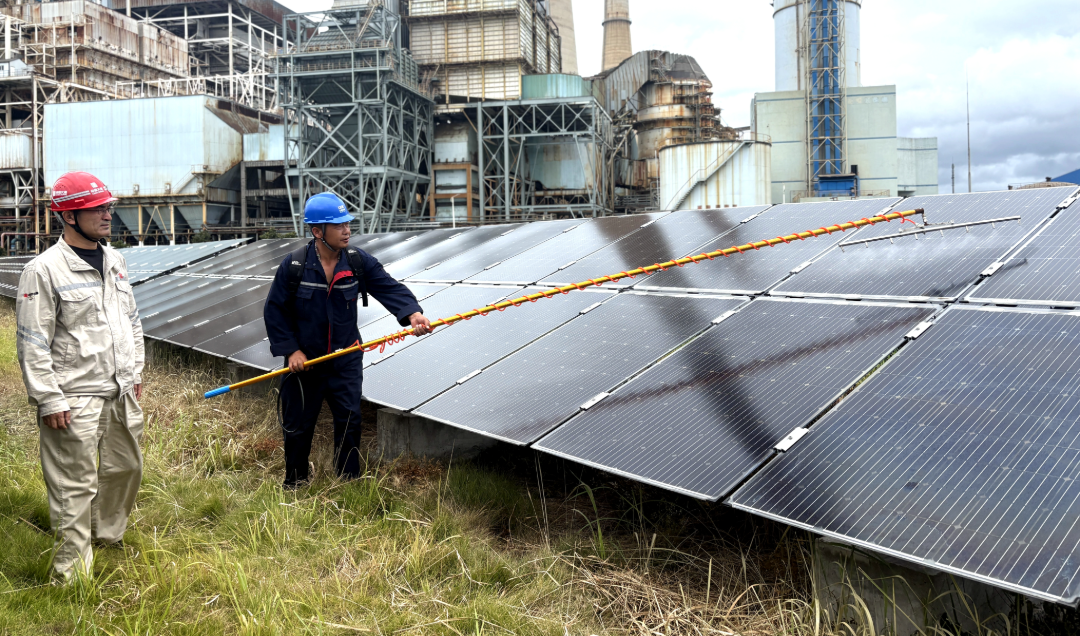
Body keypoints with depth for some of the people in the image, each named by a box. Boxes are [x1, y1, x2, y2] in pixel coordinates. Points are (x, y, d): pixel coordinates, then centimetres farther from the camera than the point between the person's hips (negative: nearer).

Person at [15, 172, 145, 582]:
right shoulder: (44, 270, -13)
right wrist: (49, 400, -15)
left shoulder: (114, 260, 9)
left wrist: (135, 371, 18)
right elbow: (32, 344, -14)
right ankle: (72, 571, 13)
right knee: (75, 487, 0)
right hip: (75, 399, -7)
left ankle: (109, 537, 42)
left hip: (122, 392, 7)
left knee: (126, 467, 19)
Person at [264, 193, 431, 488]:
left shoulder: (358, 261, -6)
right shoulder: (294, 265, -11)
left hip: (346, 360, 1)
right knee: (298, 425, 10)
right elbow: (274, 310, -5)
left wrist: (412, 313, -33)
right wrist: (290, 350, -11)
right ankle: (295, 484, 32)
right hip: (304, 360, -1)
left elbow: (389, 288, -14)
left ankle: (349, 481, 19)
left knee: (349, 420, 2)